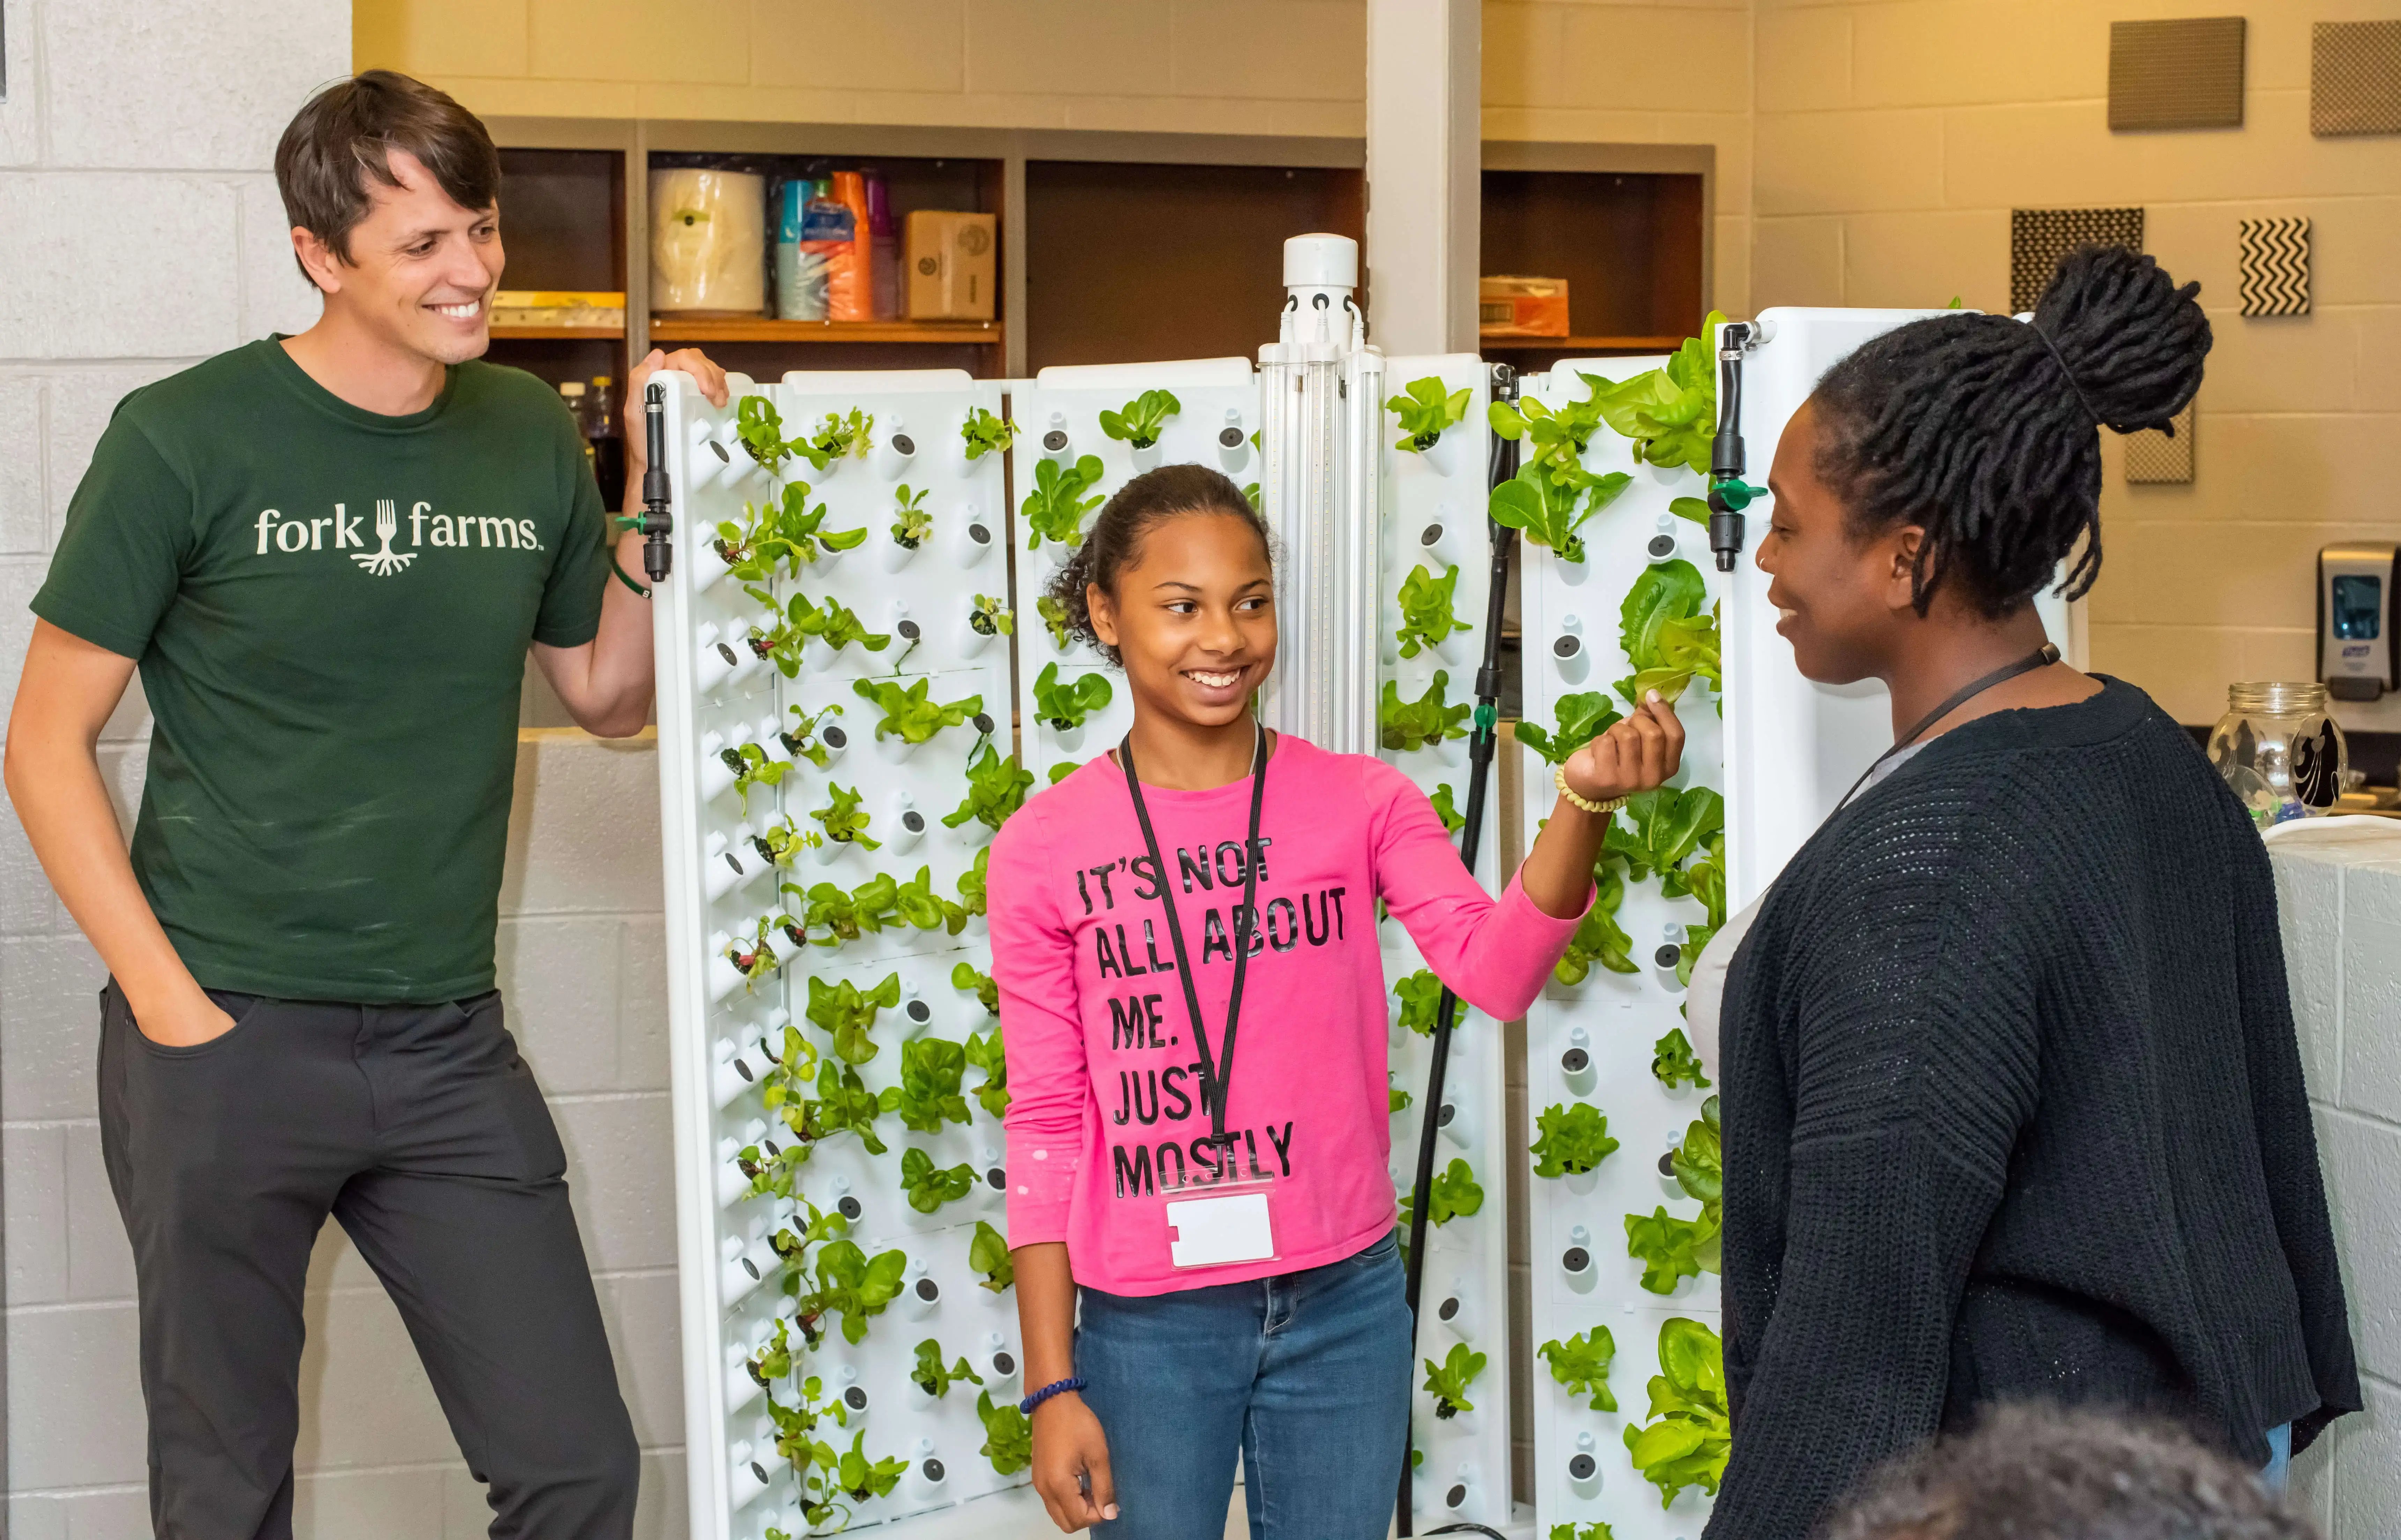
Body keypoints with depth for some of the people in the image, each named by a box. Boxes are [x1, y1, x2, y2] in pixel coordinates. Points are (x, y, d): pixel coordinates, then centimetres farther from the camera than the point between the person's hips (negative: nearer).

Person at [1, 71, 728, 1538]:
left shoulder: (531, 438, 5)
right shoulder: (187, 440, -8)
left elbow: (611, 693, 16)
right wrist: (166, 1000, -10)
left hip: (449, 1046, 4)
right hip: (229, 1037, -3)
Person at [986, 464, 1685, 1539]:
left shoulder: (1361, 802, -1)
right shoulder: (1045, 848, -4)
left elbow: (1495, 968, -17)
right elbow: (1047, 1123, -2)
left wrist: (1582, 802, -34)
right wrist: (1052, 1384, -3)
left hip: (1343, 1303, 1)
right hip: (1146, 1324, -1)